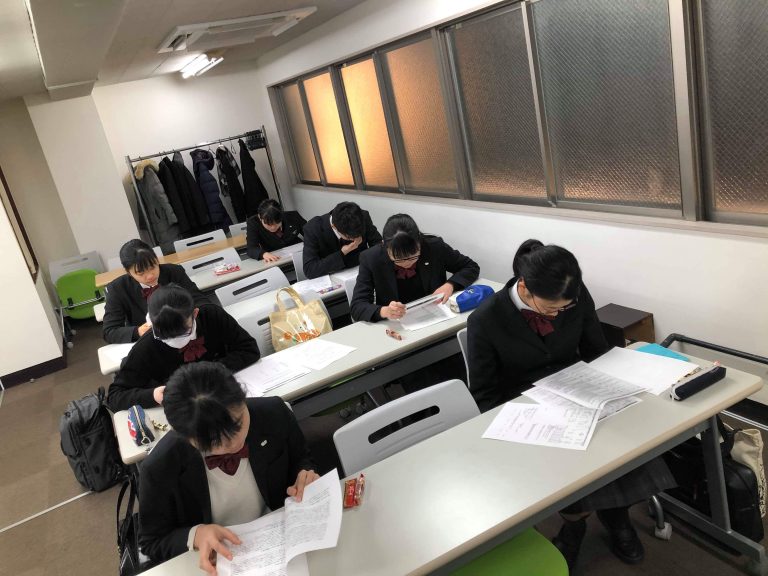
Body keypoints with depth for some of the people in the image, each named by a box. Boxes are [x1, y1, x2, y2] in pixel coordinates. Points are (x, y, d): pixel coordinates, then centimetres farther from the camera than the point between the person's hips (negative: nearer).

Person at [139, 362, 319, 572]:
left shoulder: (275, 414, -14)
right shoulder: (160, 467, -20)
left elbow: (300, 460, 6)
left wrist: (305, 476, -14)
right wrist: (196, 535, -21)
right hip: (212, 560, -1)